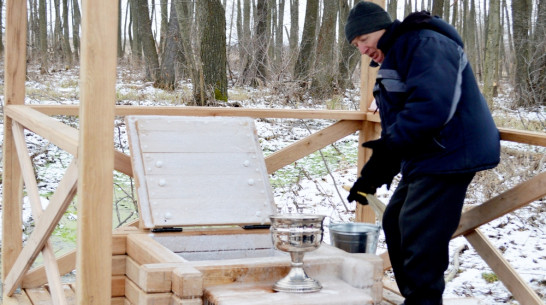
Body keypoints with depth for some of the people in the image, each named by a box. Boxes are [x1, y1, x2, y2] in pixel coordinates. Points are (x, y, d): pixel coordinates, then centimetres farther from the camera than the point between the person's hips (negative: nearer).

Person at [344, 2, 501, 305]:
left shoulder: (425, 44, -15)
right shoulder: (391, 62, 18)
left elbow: (432, 104, -29)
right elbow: (395, 121, 18)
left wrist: (389, 146, -27)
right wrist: (375, 173, 8)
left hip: (450, 154, -11)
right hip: (422, 158, 11)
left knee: (420, 234, -13)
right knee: (395, 222, 14)